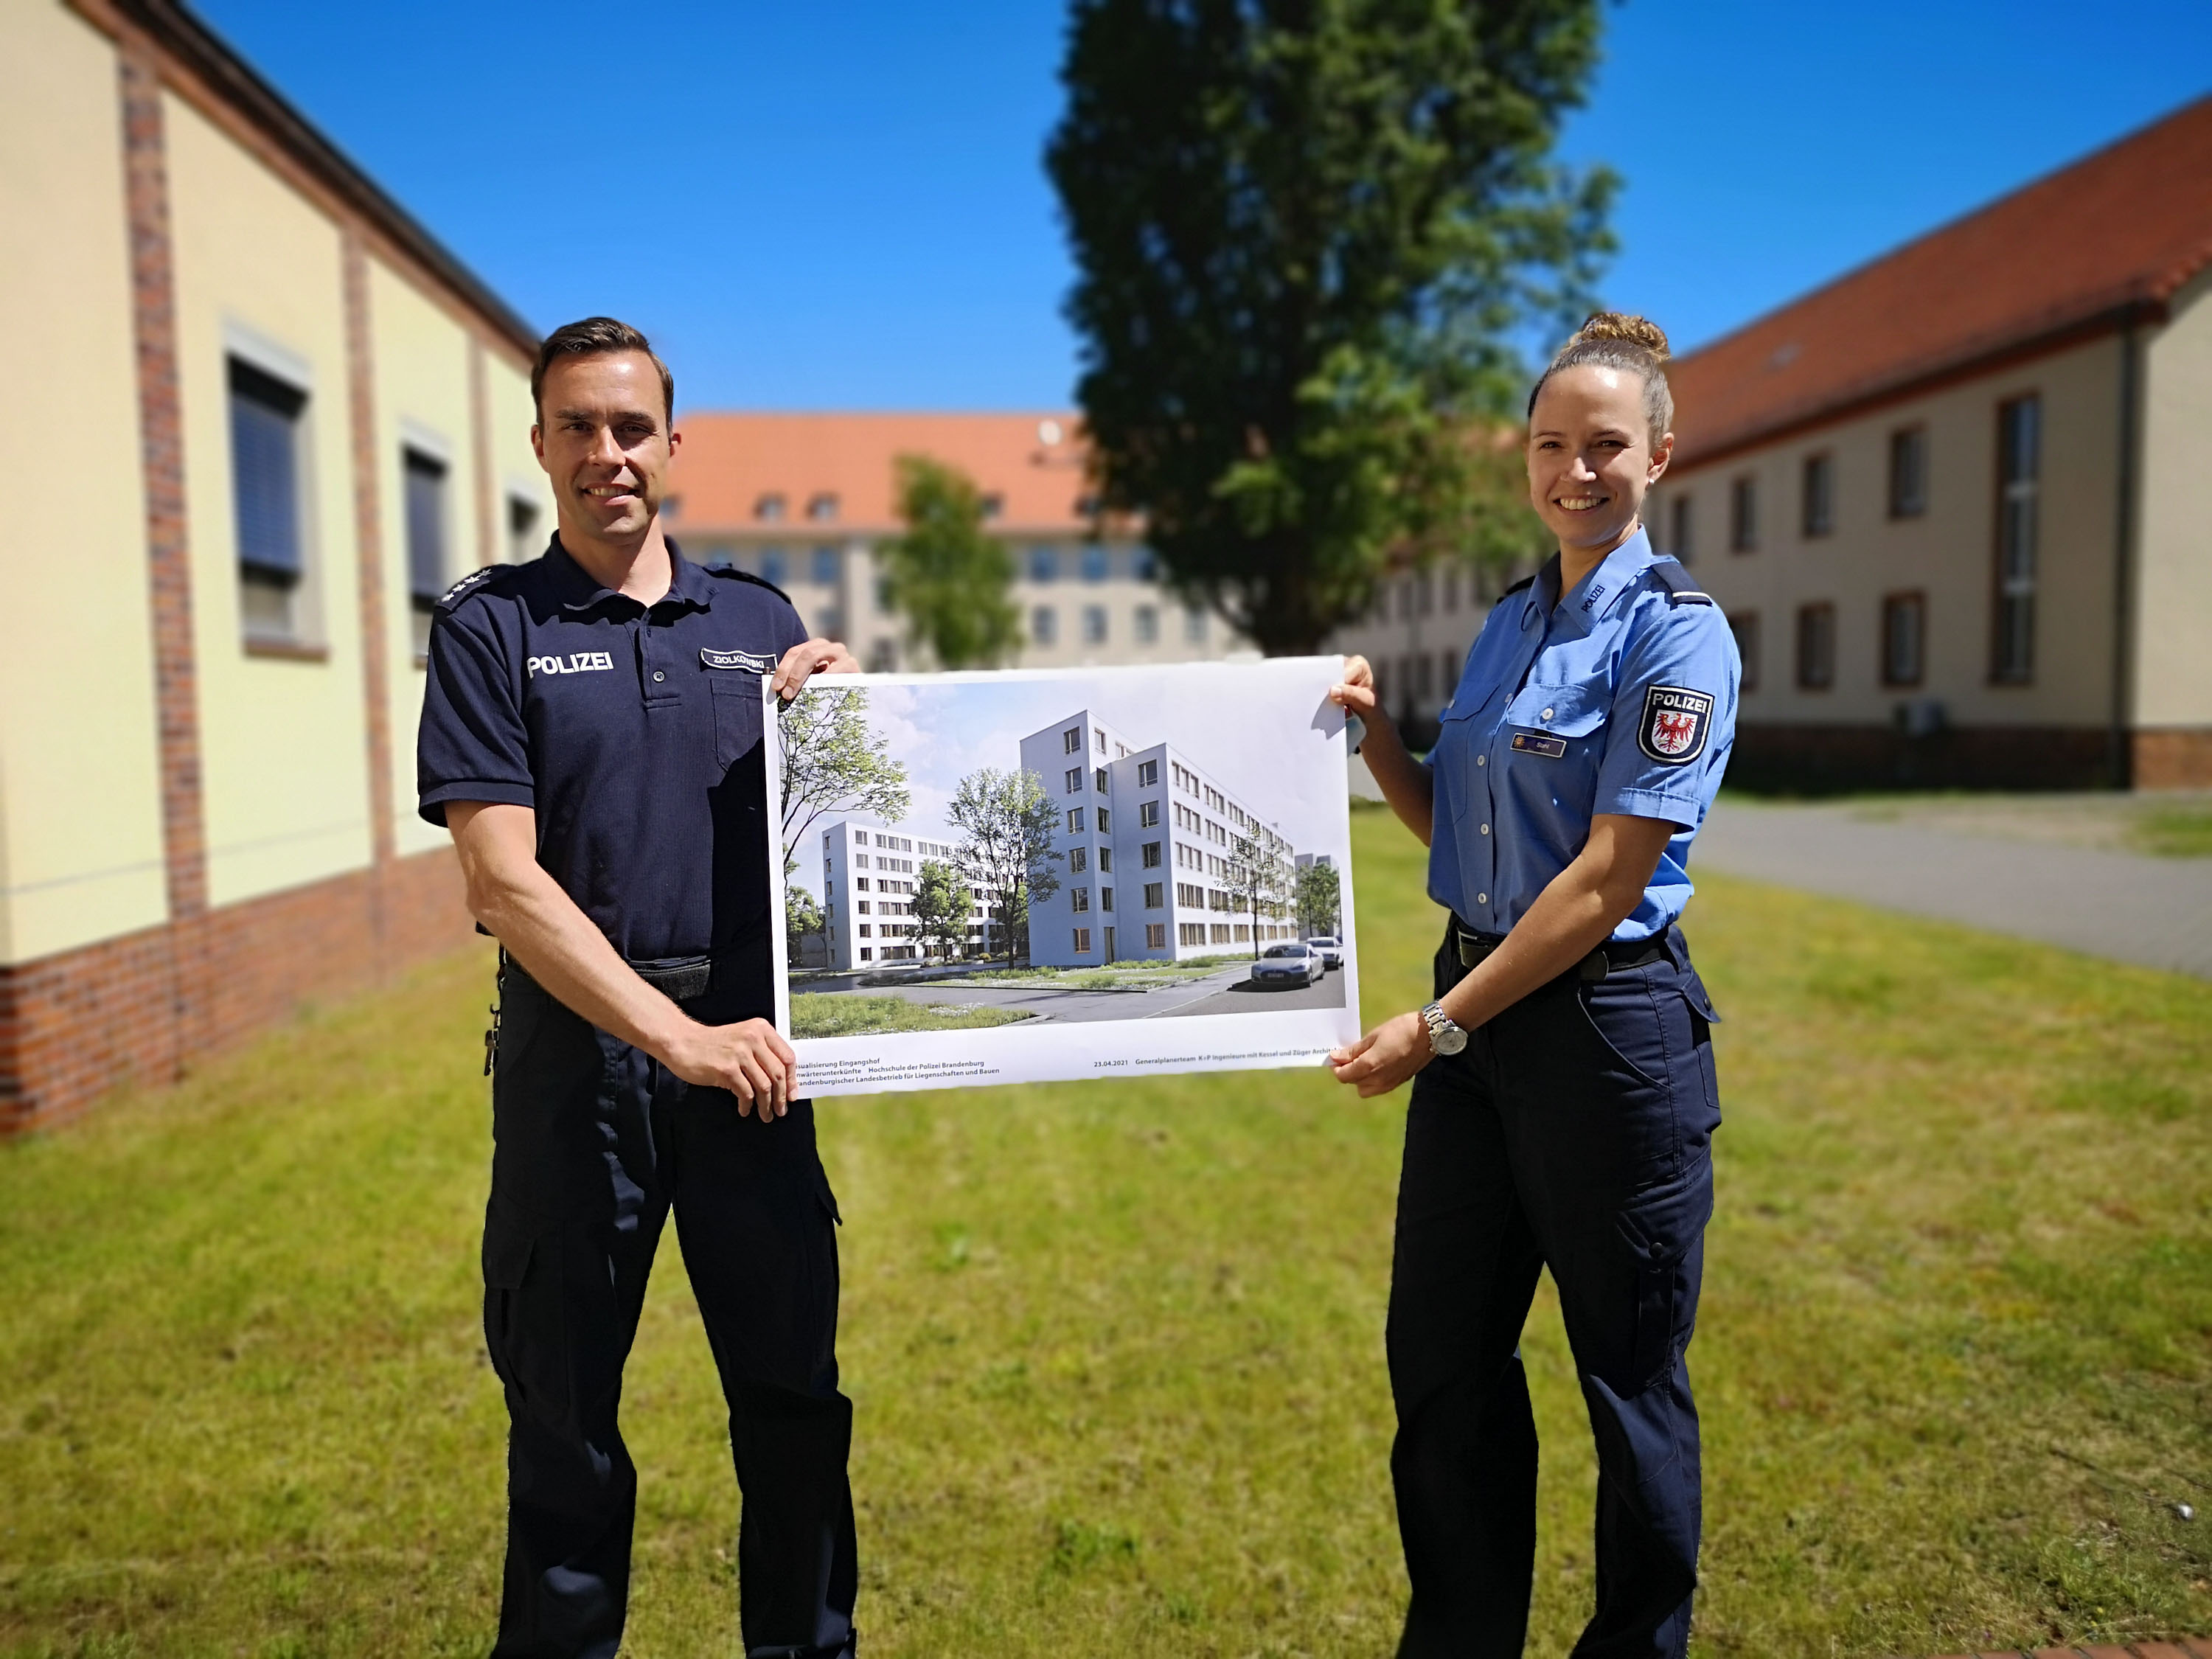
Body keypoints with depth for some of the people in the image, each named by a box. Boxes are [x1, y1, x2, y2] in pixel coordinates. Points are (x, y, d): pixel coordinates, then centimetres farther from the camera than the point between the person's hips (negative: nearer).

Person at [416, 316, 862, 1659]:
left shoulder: (762, 620, 10)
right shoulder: (491, 627, 0)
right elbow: (504, 878, -10)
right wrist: (678, 1038, -17)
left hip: (749, 1045, 3)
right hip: (578, 1050, -2)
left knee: (796, 1396, 11)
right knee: (566, 1410, 11)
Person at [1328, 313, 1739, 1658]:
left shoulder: (1676, 633, -11)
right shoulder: (1513, 618, 11)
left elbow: (1606, 881, -18)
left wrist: (1438, 1029, -17)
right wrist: (1374, 730, -1)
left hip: (1608, 1025, -7)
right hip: (1481, 1012, 7)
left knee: (1629, 1372, 10)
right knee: (1442, 1354, 15)